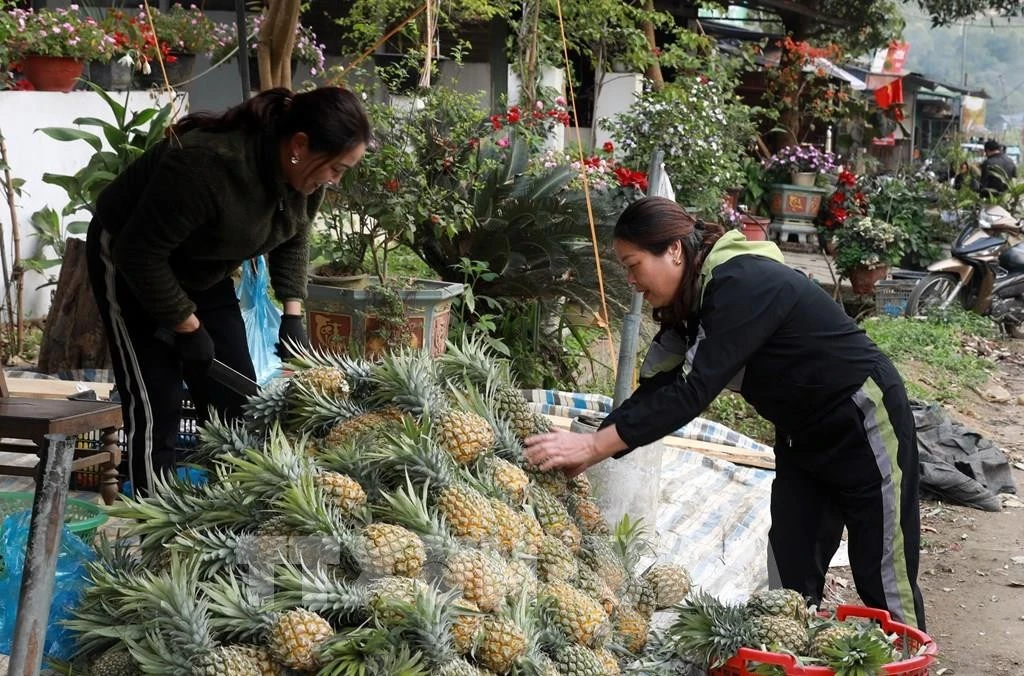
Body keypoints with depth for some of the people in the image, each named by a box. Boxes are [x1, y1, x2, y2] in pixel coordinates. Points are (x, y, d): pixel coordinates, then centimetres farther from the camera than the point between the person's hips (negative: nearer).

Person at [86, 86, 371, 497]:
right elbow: (140, 252, -31)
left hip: (202, 270, 7)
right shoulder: (208, 165, -38)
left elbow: (293, 239, 5)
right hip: (130, 262, -7)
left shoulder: (304, 173, -14)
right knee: (157, 405, -11)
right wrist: (187, 327, -24)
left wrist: (292, 312, -6)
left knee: (236, 397, 2)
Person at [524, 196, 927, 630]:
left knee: (885, 585, 0)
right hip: (803, 436, 9)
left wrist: (595, 444, -37)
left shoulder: (744, 285, -28)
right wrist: (587, 447, -13)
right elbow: (657, 386, -2)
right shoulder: (694, 300, 0)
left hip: (864, 426, -9)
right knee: (790, 581, 8)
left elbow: (694, 391, -35)